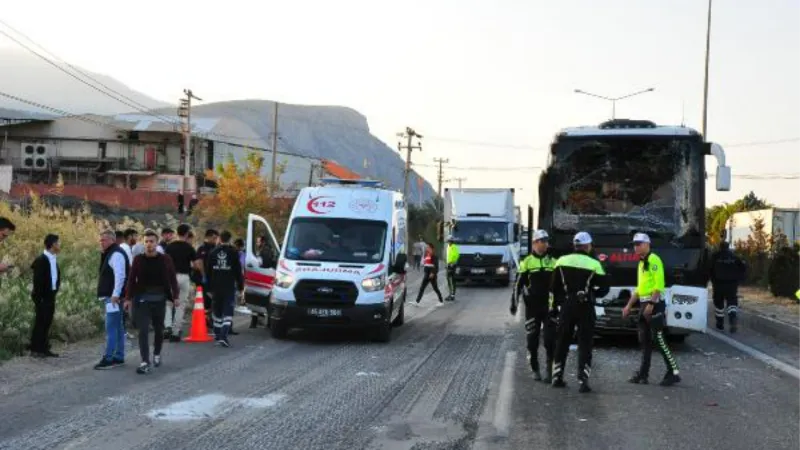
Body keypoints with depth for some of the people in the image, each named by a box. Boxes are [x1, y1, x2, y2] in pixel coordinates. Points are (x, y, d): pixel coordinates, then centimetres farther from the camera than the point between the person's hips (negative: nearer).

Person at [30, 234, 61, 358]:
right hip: (42, 297, -8)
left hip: (51, 296, 8)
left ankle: (44, 348, 12)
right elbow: (37, 280, -16)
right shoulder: (41, 260, -13)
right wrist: (39, 298, -18)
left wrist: (55, 291, 10)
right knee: (40, 322, -5)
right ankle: (35, 349, -1)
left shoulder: (54, 260, 12)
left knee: (47, 323, 8)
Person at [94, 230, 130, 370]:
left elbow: (120, 276, -24)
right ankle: (119, 357, 18)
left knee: (111, 328, -11)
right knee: (118, 327, 13)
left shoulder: (116, 254, -14)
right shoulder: (110, 254, 19)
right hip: (111, 297, 11)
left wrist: (115, 295, -28)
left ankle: (108, 359, -11)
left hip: (113, 297, -11)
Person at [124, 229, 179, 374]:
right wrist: (128, 298, -5)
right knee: (143, 331, -8)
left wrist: (176, 296, -6)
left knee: (159, 329, 14)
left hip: (159, 299, 1)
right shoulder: (138, 259, 0)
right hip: (142, 300, -1)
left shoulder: (165, 259, -1)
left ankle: (157, 354, 36)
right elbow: (131, 280, 1)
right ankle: (145, 362, -10)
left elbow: (172, 279, 1)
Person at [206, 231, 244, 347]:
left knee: (217, 311, 17)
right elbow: (238, 271, -5)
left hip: (216, 287, 4)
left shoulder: (213, 253, 7)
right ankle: (223, 336, -19)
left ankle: (217, 334, 29)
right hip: (229, 287, -4)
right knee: (228, 311, -5)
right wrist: (241, 286, 2)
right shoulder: (233, 253, -5)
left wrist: (209, 288, 15)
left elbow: (208, 272, 10)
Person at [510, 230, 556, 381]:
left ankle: (549, 370, 0)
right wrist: (514, 302, -3)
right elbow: (519, 283, 4)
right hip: (532, 306, -1)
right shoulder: (527, 262, 3)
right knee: (532, 340, 4)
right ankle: (535, 370, 16)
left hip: (549, 306, 1)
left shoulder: (553, 261, 9)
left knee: (550, 339, -6)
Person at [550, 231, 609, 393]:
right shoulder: (594, 264, -6)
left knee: (562, 342, 14)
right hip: (585, 307, -3)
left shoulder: (562, 261, 2)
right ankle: (583, 381, -5)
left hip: (566, 306, 3)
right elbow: (604, 288, -3)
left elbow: (554, 287, 5)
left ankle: (557, 378, 19)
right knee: (585, 345, 1)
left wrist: (554, 306, 13)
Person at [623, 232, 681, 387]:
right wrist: (629, 305, 22)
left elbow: (659, 285, -18)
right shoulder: (641, 263, 18)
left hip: (654, 304, -9)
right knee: (644, 341, 10)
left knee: (659, 340, -9)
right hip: (644, 304, 9)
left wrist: (651, 304, -23)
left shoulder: (653, 260, -10)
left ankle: (673, 373, -4)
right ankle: (643, 374, 14)